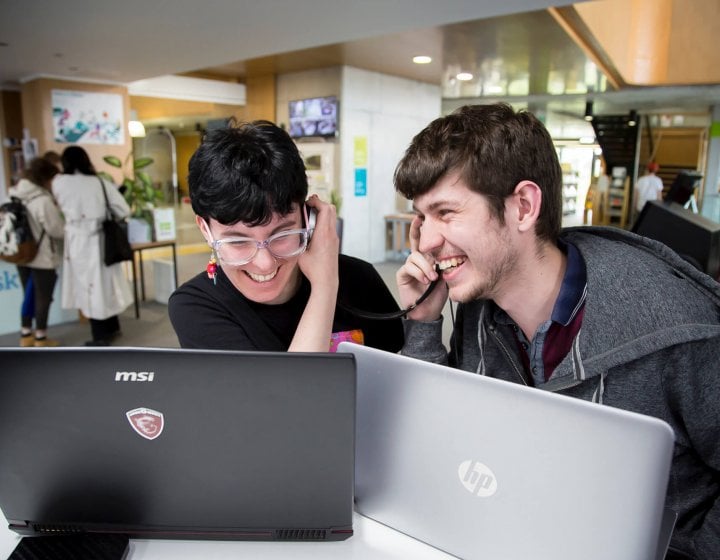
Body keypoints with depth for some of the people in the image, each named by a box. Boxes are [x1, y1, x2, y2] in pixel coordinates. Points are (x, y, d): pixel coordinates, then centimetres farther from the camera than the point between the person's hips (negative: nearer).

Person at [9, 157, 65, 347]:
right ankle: (41, 338, 15)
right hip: (43, 257, -7)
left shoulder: (16, 195, 4)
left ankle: (26, 334, 27)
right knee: (43, 297, 6)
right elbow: (58, 230, -17)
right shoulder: (43, 200, -20)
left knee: (30, 295, 18)